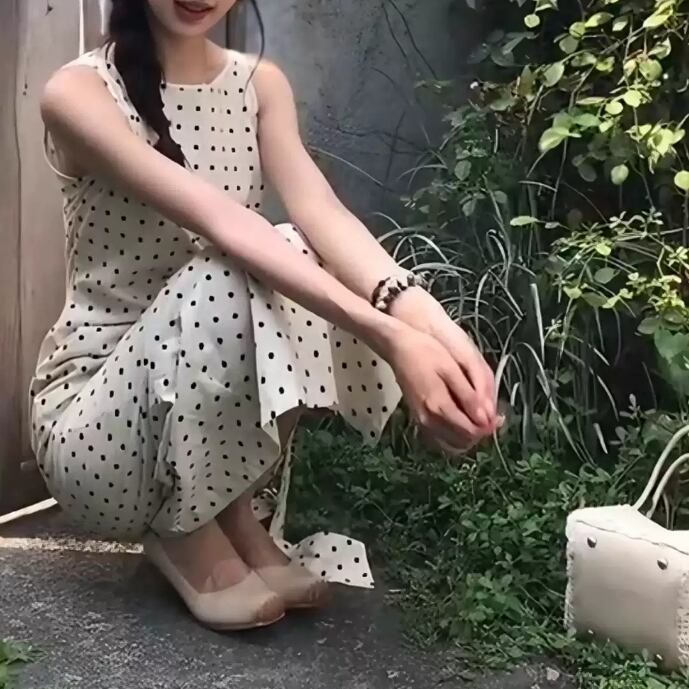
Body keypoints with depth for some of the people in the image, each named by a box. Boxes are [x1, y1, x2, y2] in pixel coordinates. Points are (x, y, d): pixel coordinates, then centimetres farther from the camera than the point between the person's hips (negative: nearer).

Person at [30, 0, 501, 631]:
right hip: (90, 412, -4)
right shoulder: (79, 91, -15)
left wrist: (428, 320, -36)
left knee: (303, 263, -22)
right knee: (220, 277, -31)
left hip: (217, 384, 5)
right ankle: (187, 536, -8)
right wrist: (389, 336, -42)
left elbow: (321, 213, -16)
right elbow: (216, 221, -31)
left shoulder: (261, 83, 2)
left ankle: (229, 509, -4)